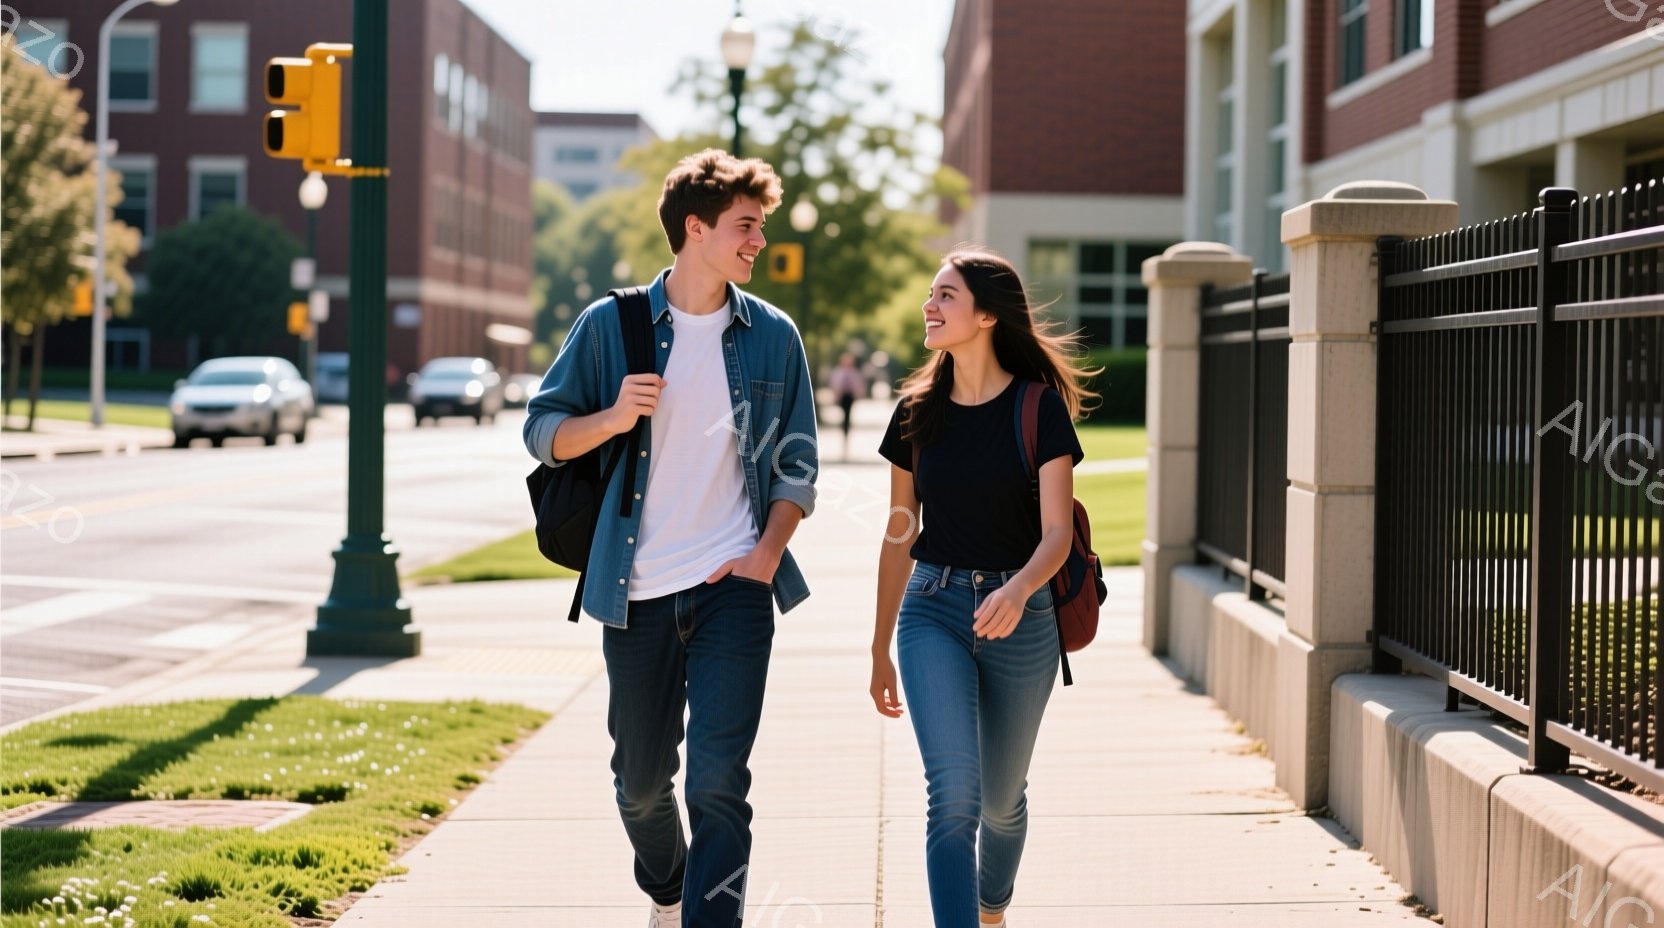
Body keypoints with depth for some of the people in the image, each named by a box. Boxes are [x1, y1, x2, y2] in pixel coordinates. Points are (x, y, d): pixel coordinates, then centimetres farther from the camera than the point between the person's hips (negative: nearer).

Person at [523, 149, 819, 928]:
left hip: (733, 585, 0)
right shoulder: (610, 325, 1)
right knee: (641, 777, 13)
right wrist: (614, 417, -16)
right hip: (637, 591, 1)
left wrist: (767, 554, -5)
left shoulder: (772, 336, 5)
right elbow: (543, 433, 4)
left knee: (718, 781, -12)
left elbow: (796, 463, 9)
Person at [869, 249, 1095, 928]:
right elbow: (899, 535, 10)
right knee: (953, 794, -16)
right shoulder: (918, 411, 3)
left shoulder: (1040, 407, -7)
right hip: (932, 612, 1)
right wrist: (881, 650, 13)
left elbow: (1057, 532, -15)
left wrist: (1017, 590, -36)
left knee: (1001, 798, 15)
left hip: (1018, 614, -1)